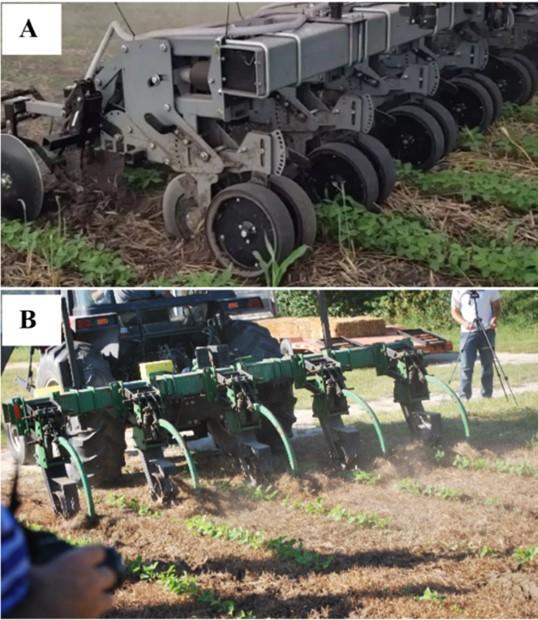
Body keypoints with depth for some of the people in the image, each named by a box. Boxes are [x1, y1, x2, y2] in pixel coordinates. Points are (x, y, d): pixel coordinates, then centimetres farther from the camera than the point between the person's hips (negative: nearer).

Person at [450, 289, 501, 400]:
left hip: (487, 330, 1)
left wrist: (495, 319, -10)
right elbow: (454, 311, 5)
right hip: (468, 332, -1)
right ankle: (464, 397, 3)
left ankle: (487, 396, 16)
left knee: (487, 366, 6)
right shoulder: (458, 290, 2)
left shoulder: (490, 287, 4)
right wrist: (464, 322, -15)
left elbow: (496, 306, 11)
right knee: (466, 367, -6)